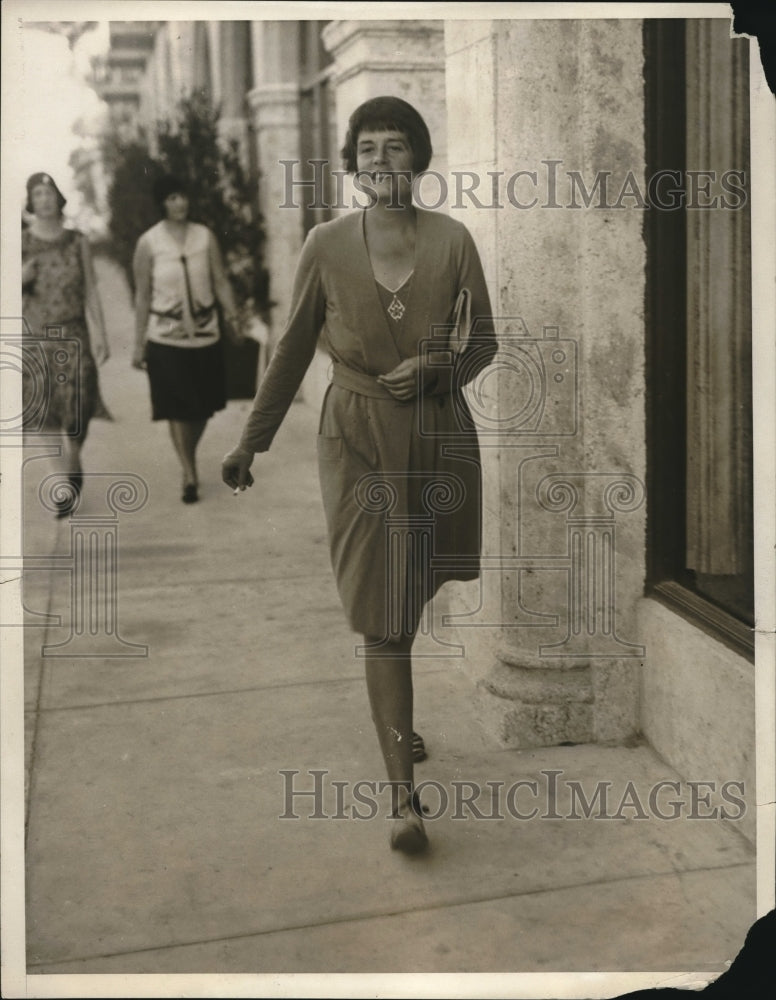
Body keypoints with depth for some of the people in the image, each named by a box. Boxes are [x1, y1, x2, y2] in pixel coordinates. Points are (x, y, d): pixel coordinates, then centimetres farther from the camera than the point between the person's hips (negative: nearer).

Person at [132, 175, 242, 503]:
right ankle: (190, 476, 3)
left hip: (206, 335, 3)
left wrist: (233, 316, -10)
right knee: (177, 408, -5)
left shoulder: (205, 236, 3)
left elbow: (220, 281, 6)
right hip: (166, 339, -3)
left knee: (203, 406, 10)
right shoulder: (148, 243, -4)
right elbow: (142, 295, 0)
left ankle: (189, 459, 34)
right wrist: (139, 344, 1)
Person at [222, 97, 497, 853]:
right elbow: (292, 350, 5)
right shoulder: (327, 245, -2)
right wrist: (251, 442, 8)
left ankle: (397, 721, 44)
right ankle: (404, 796, -2)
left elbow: (485, 340, 5)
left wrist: (435, 368, -16)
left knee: (413, 593, 16)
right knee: (383, 620, -4)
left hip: (439, 435, 2)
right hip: (358, 440, -1)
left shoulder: (451, 239, -2)